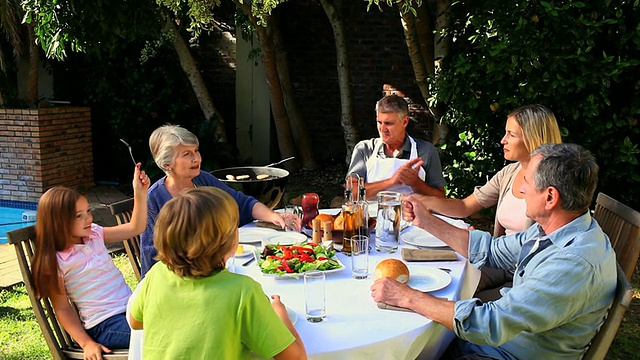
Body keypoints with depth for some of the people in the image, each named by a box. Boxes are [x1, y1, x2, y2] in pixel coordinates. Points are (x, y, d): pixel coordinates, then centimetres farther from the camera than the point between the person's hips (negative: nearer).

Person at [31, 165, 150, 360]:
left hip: (131, 307, 7)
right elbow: (62, 309, -5)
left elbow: (135, 228, 11)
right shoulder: (55, 262, -9)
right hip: (106, 325, -7)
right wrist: (86, 344, -15)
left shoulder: (94, 235, 7)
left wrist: (140, 193, -2)